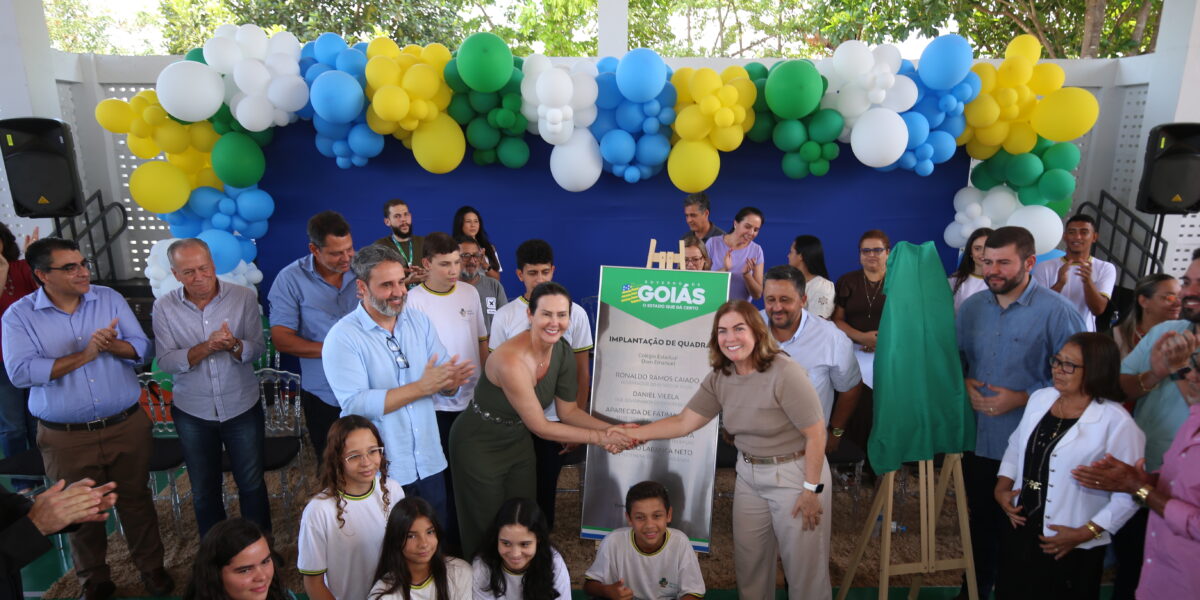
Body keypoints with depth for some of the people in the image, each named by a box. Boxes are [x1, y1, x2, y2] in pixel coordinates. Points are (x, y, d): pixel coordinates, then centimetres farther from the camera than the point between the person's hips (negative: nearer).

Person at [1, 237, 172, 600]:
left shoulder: (110, 299, -1)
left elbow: (142, 347, -3)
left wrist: (112, 345, -23)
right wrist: (83, 356, -23)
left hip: (127, 426, 1)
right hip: (66, 438, -1)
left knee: (136, 501, 15)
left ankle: (151, 568, 33)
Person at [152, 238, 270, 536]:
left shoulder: (244, 297, -9)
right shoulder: (164, 307, -8)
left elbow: (258, 347, -10)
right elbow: (166, 362, -13)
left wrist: (234, 345, -31)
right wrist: (206, 347, -29)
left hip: (243, 408, -1)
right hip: (193, 413, 1)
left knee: (252, 484, 12)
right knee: (204, 492, 17)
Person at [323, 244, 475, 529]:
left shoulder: (419, 321, 2)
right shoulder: (342, 337, -13)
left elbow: (443, 382, 1)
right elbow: (354, 404, -23)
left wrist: (451, 381, -24)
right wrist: (421, 387, -26)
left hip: (429, 462, 4)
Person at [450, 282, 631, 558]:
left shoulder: (563, 352, -10)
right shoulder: (511, 360, -33)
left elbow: (568, 411, 0)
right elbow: (540, 427, -25)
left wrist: (612, 429, -16)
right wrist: (600, 438, -21)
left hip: (518, 440, 6)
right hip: (480, 445, -6)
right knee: (489, 528, 9)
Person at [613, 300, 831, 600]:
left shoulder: (785, 373, -23)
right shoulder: (719, 378, -3)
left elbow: (816, 434, -19)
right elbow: (684, 422, -3)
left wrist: (811, 489, -16)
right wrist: (633, 433, -11)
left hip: (796, 474, -6)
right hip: (748, 475, 6)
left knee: (803, 565, 8)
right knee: (748, 561, 18)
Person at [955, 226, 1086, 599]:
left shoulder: (1056, 311, -13)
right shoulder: (972, 306, 3)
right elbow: (956, 357, 12)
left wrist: (1022, 398, -17)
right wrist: (965, 383, -7)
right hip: (976, 437, 5)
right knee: (980, 520, 21)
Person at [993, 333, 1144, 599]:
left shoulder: (1116, 422, -16)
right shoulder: (1039, 398, 3)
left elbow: (1129, 494, -15)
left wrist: (1084, 533, -16)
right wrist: (1002, 487, 1)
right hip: (1020, 531, 6)